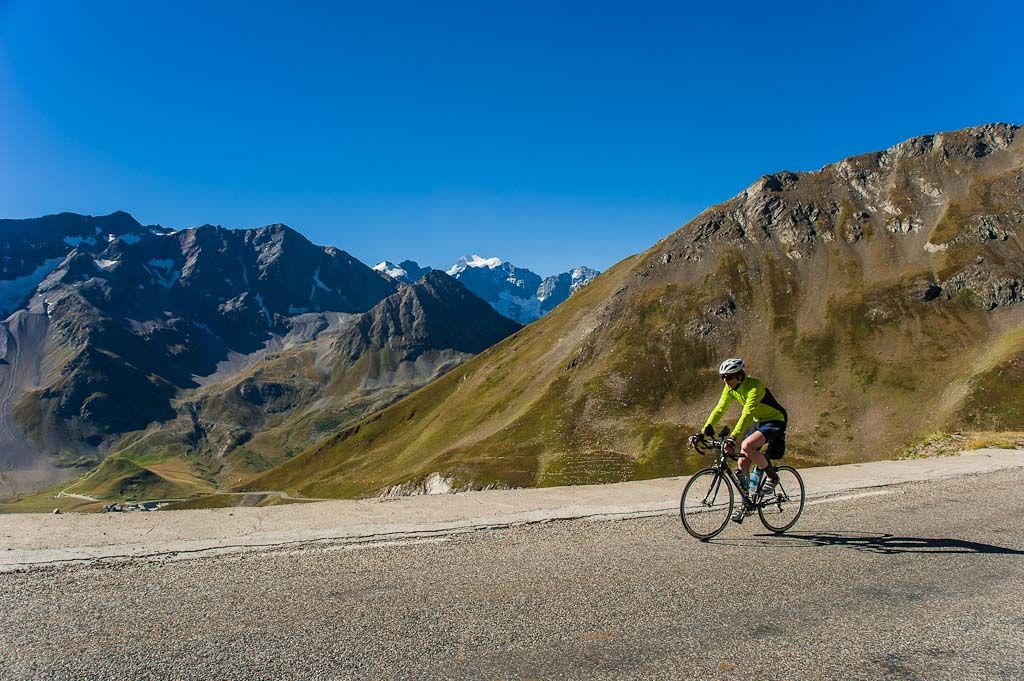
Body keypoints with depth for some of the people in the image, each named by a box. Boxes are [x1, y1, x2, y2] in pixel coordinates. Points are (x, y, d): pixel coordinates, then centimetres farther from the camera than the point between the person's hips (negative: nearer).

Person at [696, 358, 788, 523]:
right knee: (742, 463, -2)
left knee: (746, 446, -31)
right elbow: (719, 410, -6)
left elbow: (747, 414, -39)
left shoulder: (754, 386, -28)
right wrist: (704, 432, -16)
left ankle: (772, 476, -7)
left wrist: (733, 437, -48)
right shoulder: (730, 388, -5)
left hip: (775, 421, -8)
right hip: (758, 422, 8)